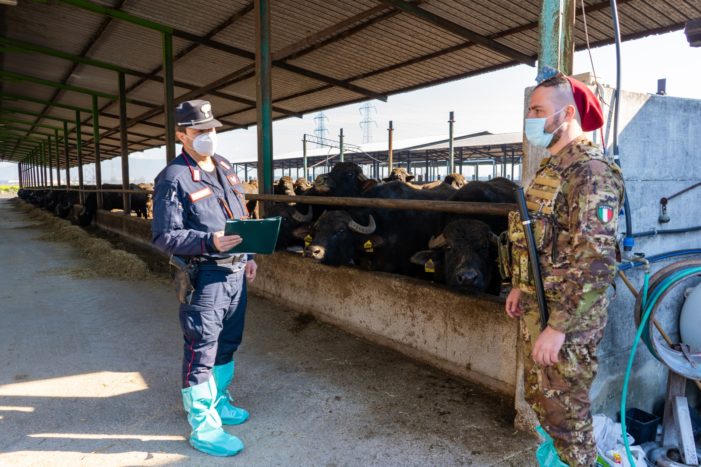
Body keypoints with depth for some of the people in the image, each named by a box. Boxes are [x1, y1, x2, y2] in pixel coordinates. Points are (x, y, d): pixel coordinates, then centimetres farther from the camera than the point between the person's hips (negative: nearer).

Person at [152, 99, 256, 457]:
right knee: (201, 352, 2)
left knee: (227, 343, 19)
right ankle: (203, 427, 16)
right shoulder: (174, 178, -12)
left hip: (235, 272, 8)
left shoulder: (224, 167, 12)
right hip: (204, 276, -8)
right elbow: (165, 236, -16)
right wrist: (210, 241, -29)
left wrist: (248, 256, 16)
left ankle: (218, 401, 39)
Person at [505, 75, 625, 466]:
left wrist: (558, 327, -25)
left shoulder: (590, 170, -19)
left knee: (564, 408, 6)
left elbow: (595, 261, -25)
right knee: (540, 397, 22)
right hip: (538, 306, 9)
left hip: (567, 316, -9)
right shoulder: (553, 167, 11)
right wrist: (521, 287, 19)